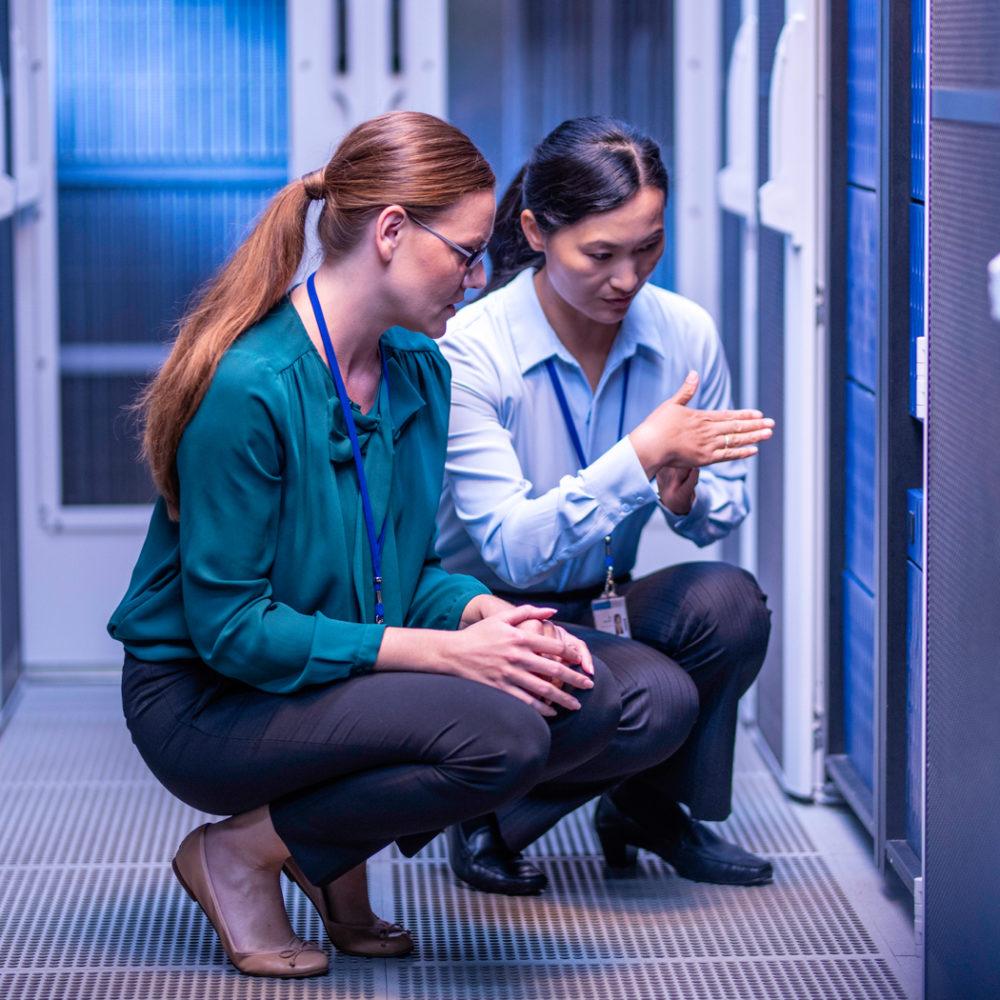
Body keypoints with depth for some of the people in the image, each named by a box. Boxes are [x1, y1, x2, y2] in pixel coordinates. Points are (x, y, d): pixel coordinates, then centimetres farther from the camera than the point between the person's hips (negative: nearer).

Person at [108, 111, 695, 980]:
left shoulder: (419, 370, 3)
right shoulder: (249, 386, -23)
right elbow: (231, 628, -23)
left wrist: (488, 614, -11)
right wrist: (446, 651, -24)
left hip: (350, 673, 8)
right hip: (207, 703, -8)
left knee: (586, 701, -11)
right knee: (499, 733, -28)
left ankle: (335, 848, 5)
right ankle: (244, 851, -6)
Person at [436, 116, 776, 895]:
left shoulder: (685, 334, -5)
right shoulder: (469, 352, -20)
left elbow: (725, 514, 4)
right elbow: (509, 548, -26)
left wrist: (685, 493, -22)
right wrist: (641, 456, -35)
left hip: (605, 610, 5)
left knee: (729, 601, -27)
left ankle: (649, 808, 0)